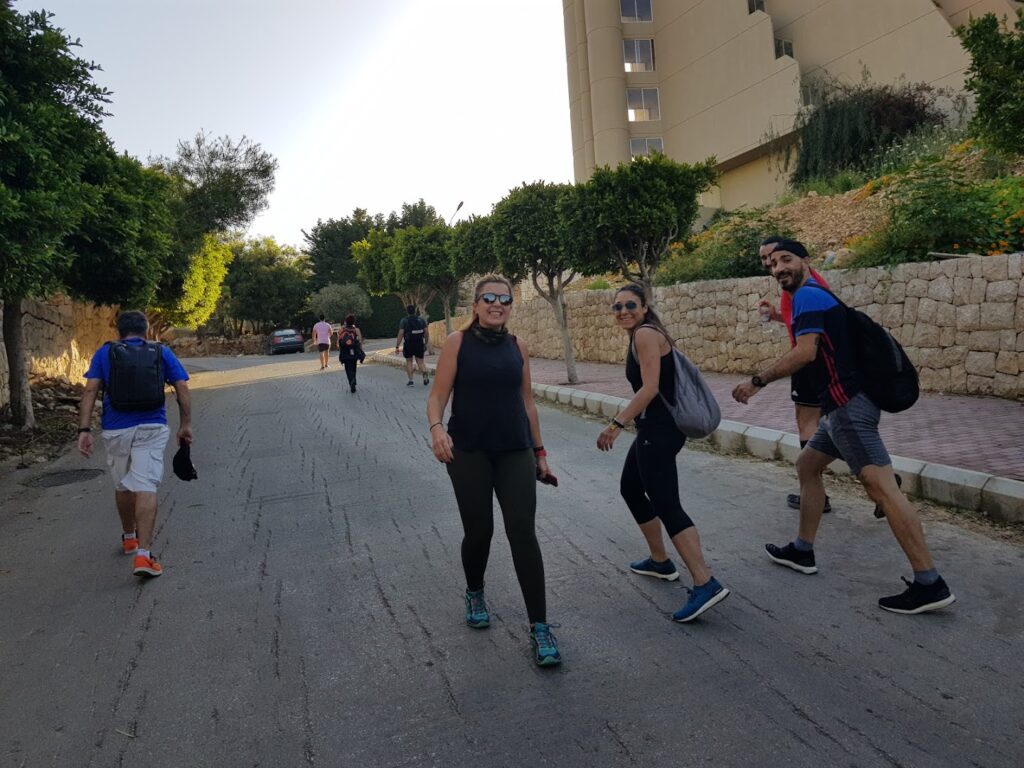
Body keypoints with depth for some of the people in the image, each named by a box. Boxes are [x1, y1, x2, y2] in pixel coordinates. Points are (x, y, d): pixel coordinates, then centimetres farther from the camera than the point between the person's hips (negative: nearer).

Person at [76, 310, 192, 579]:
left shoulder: (105, 353, 9)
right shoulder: (162, 353, 9)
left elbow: (90, 390, -2)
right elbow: (182, 388, 2)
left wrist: (84, 429, -4)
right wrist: (185, 425, 8)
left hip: (116, 430, 2)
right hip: (151, 428, -1)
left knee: (123, 485, 21)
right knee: (146, 487, -7)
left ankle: (129, 537, 40)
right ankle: (143, 554, -17)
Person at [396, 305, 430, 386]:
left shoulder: (404, 321, -3)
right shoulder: (421, 320, 5)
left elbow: (400, 334, -10)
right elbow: (427, 333, 3)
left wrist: (397, 347, -8)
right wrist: (426, 343, 15)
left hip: (408, 344, -2)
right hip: (420, 343, 2)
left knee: (409, 361, 13)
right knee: (420, 362, 8)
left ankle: (410, 380, 9)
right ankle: (425, 374, -19)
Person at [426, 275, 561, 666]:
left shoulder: (518, 347, 7)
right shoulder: (458, 342, -2)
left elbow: (527, 401, 13)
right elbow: (437, 395, -6)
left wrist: (539, 451, 14)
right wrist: (436, 428, -26)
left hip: (515, 451, 2)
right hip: (469, 452, -2)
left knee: (523, 531, -8)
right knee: (478, 531, 4)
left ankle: (539, 626, 1)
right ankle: (474, 594, 37)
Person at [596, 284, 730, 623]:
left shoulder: (645, 334, -12)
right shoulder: (643, 335, 16)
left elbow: (650, 388, -22)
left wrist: (617, 423, -25)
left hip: (659, 429, -11)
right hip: (655, 428, 11)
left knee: (666, 505, -12)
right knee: (630, 489, 21)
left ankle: (706, 584, -14)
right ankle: (660, 561, 31)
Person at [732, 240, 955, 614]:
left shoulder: (807, 295, -9)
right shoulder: (814, 296, 21)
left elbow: (805, 353, -22)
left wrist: (757, 381, -16)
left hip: (847, 404, -11)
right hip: (844, 403, 11)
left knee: (881, 486, -13)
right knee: (807, 466, 20)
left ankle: (930, 584, -11)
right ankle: (802, 551, 28)